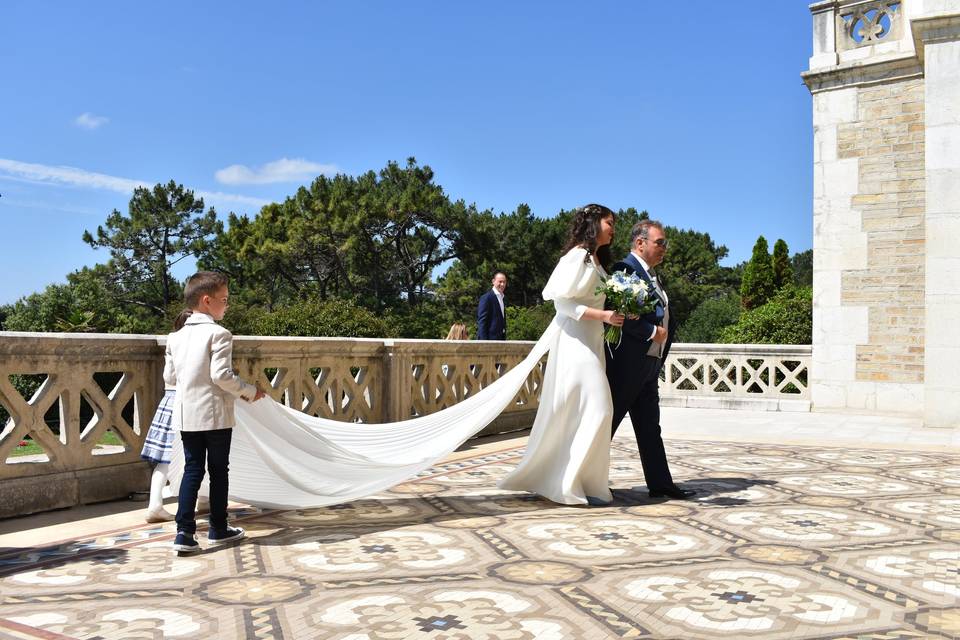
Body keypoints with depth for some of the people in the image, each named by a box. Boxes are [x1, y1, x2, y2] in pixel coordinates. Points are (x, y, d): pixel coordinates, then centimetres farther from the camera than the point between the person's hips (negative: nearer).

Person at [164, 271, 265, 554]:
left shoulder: (176, 337, 7)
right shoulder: (218, 334, -13)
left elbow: (169, 377, 10)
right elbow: (221, 375, -19)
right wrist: (250, 391, -6)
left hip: (186, 414, 5)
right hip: (214, 413, -5)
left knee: (192, 470, 8)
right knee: (218, 471, 8)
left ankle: (184, 532, -1)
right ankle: (218, 529, 20)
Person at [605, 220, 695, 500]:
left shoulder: (651, 275, 18)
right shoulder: (624, 269, -13)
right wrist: (652, 332, -18)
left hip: (649, 365, 10)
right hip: (626, 364, -10)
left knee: (649, 427, 12)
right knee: (608, 422, 0)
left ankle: (660, 483, 17)